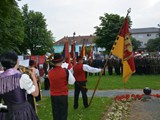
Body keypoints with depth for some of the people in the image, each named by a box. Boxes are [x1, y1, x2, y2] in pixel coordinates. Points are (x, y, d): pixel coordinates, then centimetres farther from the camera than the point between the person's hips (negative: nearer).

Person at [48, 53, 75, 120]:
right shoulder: (66, 71, -15)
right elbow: (72, 82, -5)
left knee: (55, 114, 14)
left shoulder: (50, 72, -6)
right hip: (63, 96, -3)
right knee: (63, 114, 9)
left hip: (53, 96, 3)